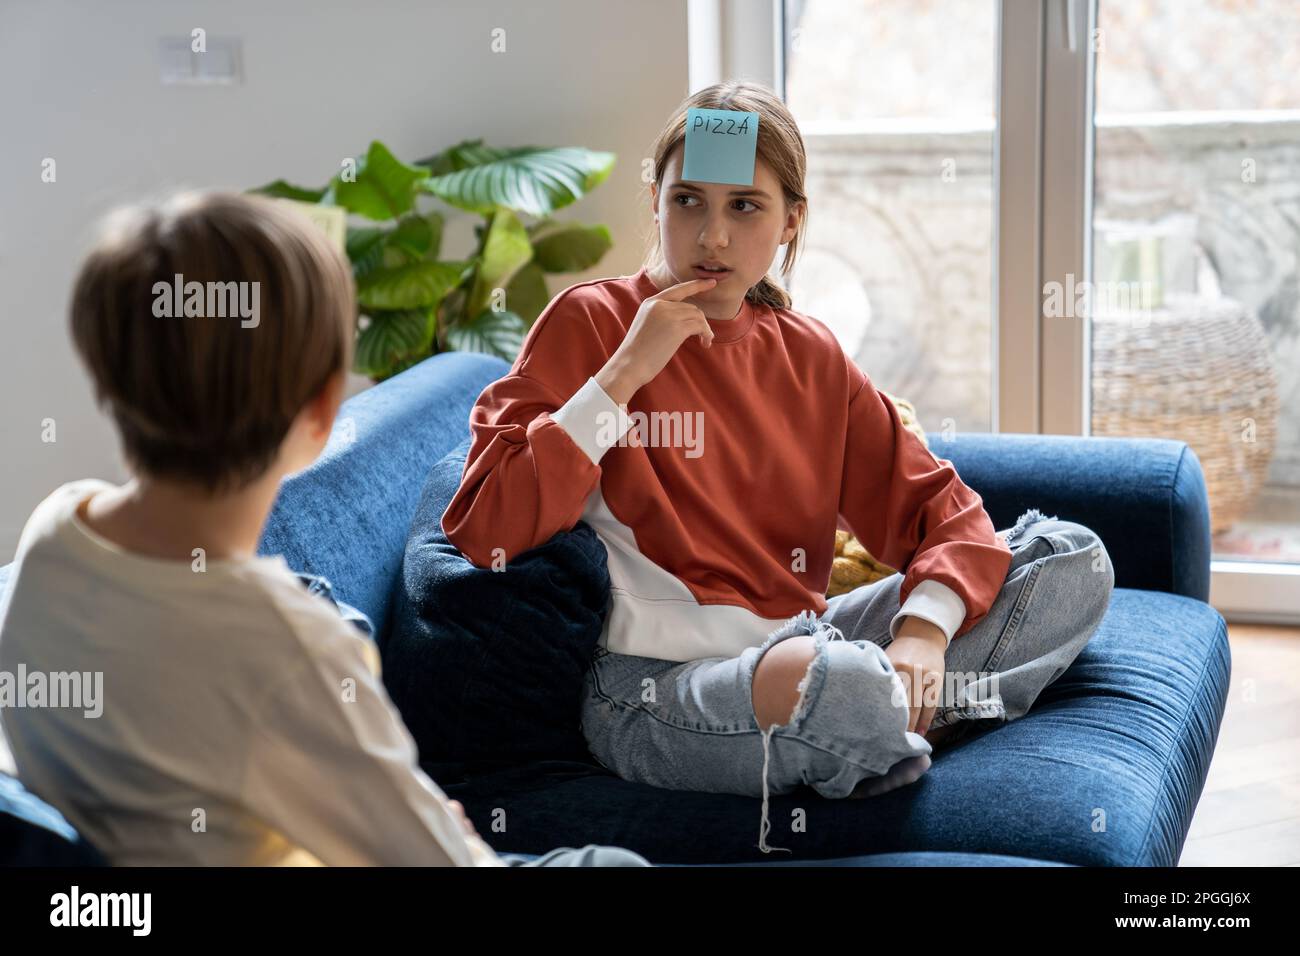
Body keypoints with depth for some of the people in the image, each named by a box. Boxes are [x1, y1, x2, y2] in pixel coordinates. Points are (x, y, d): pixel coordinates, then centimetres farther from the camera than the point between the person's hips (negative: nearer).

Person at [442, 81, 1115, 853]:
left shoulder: (810, 357, 11)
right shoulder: (589, 323, -2)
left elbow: (943, 510, 7)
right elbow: (484, 534, -13)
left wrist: (921, 630, -13)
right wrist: (624, 375, -16)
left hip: (795, 646, 6)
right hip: (656, 688, -6)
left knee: (1074, 563, -1)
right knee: (843, 683, -38)